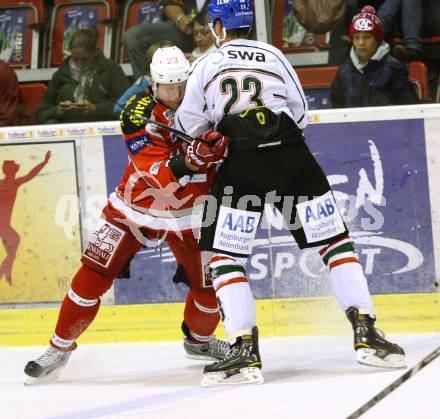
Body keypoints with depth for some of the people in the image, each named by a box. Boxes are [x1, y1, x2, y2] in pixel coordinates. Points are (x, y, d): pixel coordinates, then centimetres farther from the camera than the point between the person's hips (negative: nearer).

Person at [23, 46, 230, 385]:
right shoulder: (139, 113, -23)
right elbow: (160, 177, -31)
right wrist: (187, 161, -50)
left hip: (188, 214, 2)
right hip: (137, 206, -2)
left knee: (209, 282, -1)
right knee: (93, 275, -10)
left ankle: (199, 339, 31)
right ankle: (60, 347, 4)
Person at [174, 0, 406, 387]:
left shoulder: (204, 67, 14)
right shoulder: (273, 55, 17)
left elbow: (188, 128, 18)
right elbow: (300, 113, 16)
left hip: (240, 164, -2)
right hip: (292, 158, 2)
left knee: (224, 256, 5)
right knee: (335, 240, 9)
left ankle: (245, 350, -9)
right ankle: (367, 334, 0)